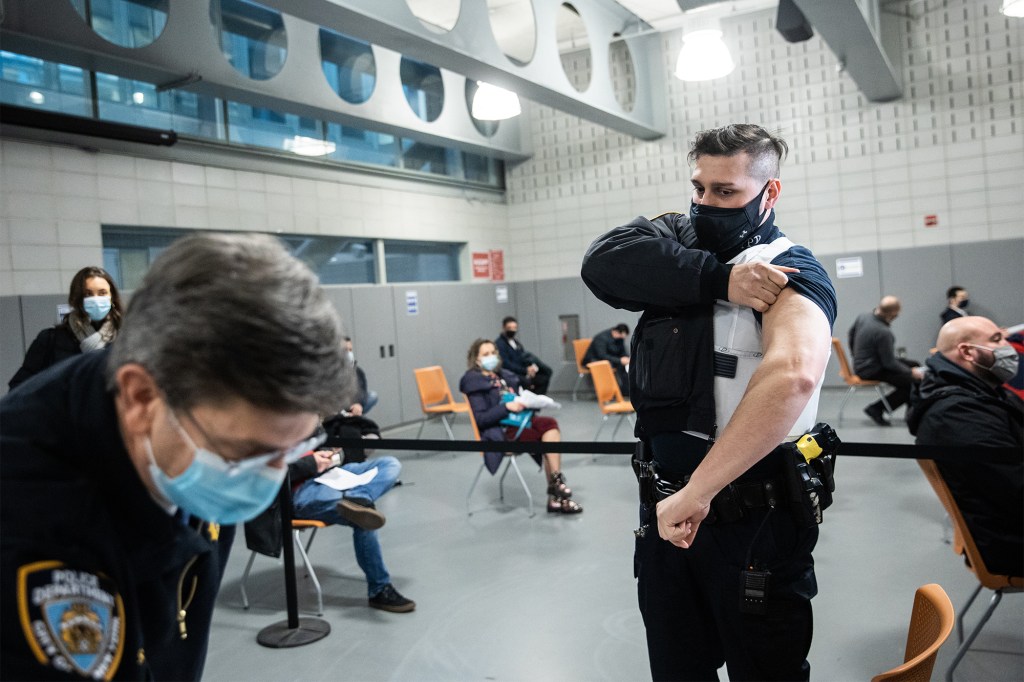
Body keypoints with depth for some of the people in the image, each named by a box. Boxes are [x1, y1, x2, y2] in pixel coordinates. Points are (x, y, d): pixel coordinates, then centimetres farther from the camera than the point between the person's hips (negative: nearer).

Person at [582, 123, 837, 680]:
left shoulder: (791, 272, -12)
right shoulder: (678, 238, 6)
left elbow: (792, 375, -33)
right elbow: (603, 262, -15)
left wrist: (697, 492, -36)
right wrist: (717, 280, -24)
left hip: (753, 518, -5)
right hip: (665, 507, 5)